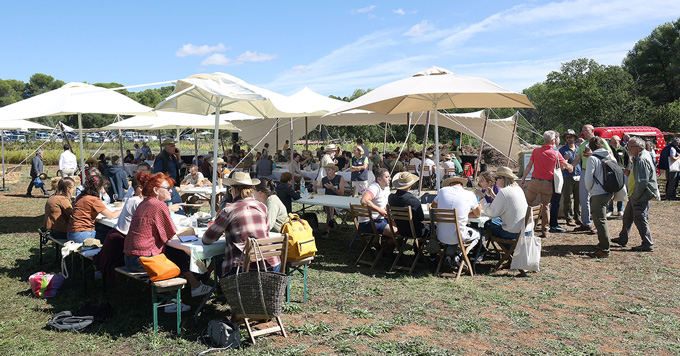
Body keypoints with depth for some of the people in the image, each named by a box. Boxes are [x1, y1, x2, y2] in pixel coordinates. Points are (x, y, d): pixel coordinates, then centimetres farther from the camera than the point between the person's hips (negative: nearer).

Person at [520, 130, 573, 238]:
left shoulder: (536, 151, 1)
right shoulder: (556, 153, -1)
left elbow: (529, 166, 2)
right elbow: (567, 166, 7)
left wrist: (523, 178, 8)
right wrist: (571, 168, 29)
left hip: (535, 182, 0)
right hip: (547, 184, 0)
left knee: (527, 204, 9)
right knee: (546, 206, 9)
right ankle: (544, 231, 13)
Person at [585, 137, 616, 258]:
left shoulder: (592, 159, -13)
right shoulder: (611, 157, 7)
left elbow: (588, 179, -14)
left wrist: (590, 189, 6)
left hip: (598, 194, -8)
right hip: (610, 192, 8)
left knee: (600, 221, -3)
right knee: (602, 219, 22)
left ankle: (604, 250, -1)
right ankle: (602, 243, 31)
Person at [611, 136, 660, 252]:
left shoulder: (642, 160, -21)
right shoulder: (638, 158, 12)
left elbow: (642, 181, -25)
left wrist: (635, 196, -19)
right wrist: (629, 173, 5)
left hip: (640, 196, -11)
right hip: (634, 195, 11)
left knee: (640, 219, -4)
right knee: (627, 216, 19)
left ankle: (648, 244, 4)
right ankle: (623, 239, 31)